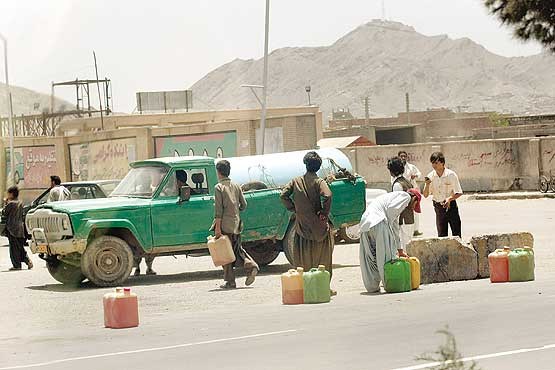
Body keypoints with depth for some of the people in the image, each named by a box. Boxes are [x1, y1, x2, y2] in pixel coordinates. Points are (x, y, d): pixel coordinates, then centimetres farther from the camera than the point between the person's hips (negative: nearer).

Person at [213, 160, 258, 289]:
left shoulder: (219, 187, -9)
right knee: (237, 249, 17)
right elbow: (243, 205, 10)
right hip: (236, 224, 6)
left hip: (225, 225, -6)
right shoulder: (236, 186, 9)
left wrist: (217, 228, -14)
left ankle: (230, 282, 2)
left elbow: (218, 209, -14)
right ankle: (251, 265, -7)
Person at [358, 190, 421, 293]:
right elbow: (391, 209, -12)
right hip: (378, 221, -9)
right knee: (386, 253, -4)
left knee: (370, 257, 10)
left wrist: (400, 250, 42)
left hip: (365, 223, 9)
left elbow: (395, 229, 40)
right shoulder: (405, 196, 10)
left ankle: (372, 287, 10)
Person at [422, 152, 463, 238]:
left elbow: (459, 193, -7)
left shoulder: (451, 175, -11)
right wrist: (427, 185, -17)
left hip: (451, 206, -3)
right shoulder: (430, 176, -2)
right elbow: (425, 195, 2)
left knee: (456, 233, -1)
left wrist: (450, 198, -26)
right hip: (438, 207, 3)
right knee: (441, 234, 5)